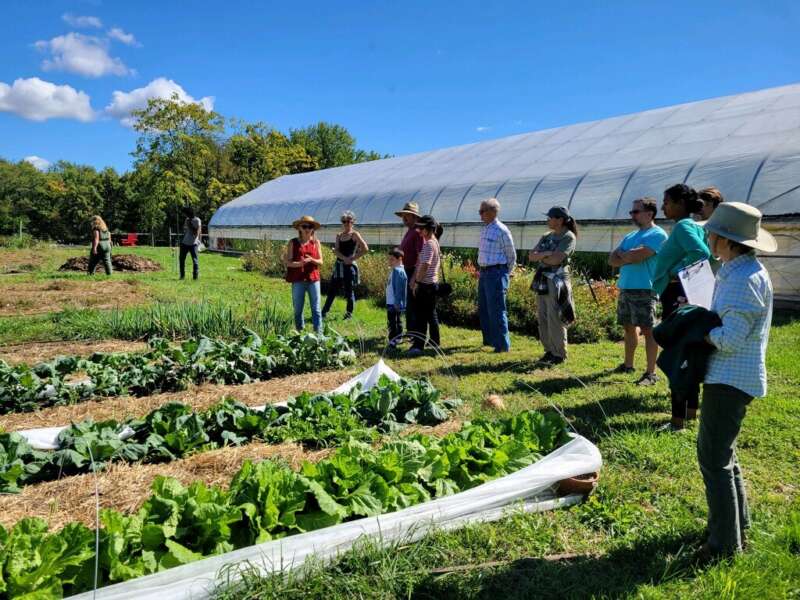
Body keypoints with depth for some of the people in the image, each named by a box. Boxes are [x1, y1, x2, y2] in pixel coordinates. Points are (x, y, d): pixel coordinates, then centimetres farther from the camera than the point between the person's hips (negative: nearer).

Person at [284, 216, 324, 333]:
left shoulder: (316, 243, 6)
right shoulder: (293, 243, 2)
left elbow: (320, 262, 5)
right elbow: (288, 262, -3)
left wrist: (311, 260, -17)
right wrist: (299, 263, -23)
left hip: (314, 279, 1)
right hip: (298, 280, -1)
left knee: (316, 309, 0)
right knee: (298, 309, 8)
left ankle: (319, 333, 3)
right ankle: (299, 332, 22)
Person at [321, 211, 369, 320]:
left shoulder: (355, 234, -4)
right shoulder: (339, 235, 11)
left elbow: (365, 249, -15)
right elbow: (336, 251, -1)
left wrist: (352, 258, -14)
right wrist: (345, 258, -18)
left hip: (349, 266, -5)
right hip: (339, 266, 5)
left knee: (349, 292, 1)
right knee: (332, 290, 8)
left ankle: (349, 315, 13)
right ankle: (324, 313, 15)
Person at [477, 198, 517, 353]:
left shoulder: (501, 230, -12)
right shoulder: (484, 229, 13)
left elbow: (511, 255, -5)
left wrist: (505, 275, 2)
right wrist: (481, 270, 18)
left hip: (496, 273, -9)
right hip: (483, 273, 9)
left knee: (496, 311, -6)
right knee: (483, 309, 16)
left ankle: (502, 345, 1)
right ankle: (489, 340, 30)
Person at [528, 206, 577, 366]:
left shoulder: (568, 237, -7)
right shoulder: (547, 237, 16)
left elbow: (556, 259, -18)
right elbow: (531, 255, 7)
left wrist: (540, 257, -1)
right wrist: (545, 253, -11)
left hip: (557, 281, -8)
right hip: (542, 281, 8)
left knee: (555, 320, -5)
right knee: (543, 319, 10)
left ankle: (559, 355, 5)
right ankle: (549, 351, 20)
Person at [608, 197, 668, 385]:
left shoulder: (657, 234, -7)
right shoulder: (630, 236, 18)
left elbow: (637, 255, -20)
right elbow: (612, 259, 9)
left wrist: (622, 254, 0)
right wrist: (630, 257, -9)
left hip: (644, 290, -8)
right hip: (625, 288, 8)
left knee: (648, 330, -6)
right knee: (629, 327, 17)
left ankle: (651, 373, -2)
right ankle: (628, 364, 29)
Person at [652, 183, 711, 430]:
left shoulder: (683, 226, -15)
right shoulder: (694, 226, 15)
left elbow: (701, 253, -31)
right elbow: (708, 254, 16)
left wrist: (677, 272, -19)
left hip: (677, 295, -10)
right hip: (685, 294, 10)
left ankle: (678, 419, -1)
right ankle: (691, 408, 29)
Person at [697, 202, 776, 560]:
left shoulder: (746, 280, -21)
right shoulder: (733, 272, 12)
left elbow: (729, 339, -24)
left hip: (731, 379, -11)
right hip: (724, 376, 11)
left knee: (713, 457, -4)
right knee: (717, 450, 21)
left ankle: (726, 543, 8)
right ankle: (737, 524, 36)